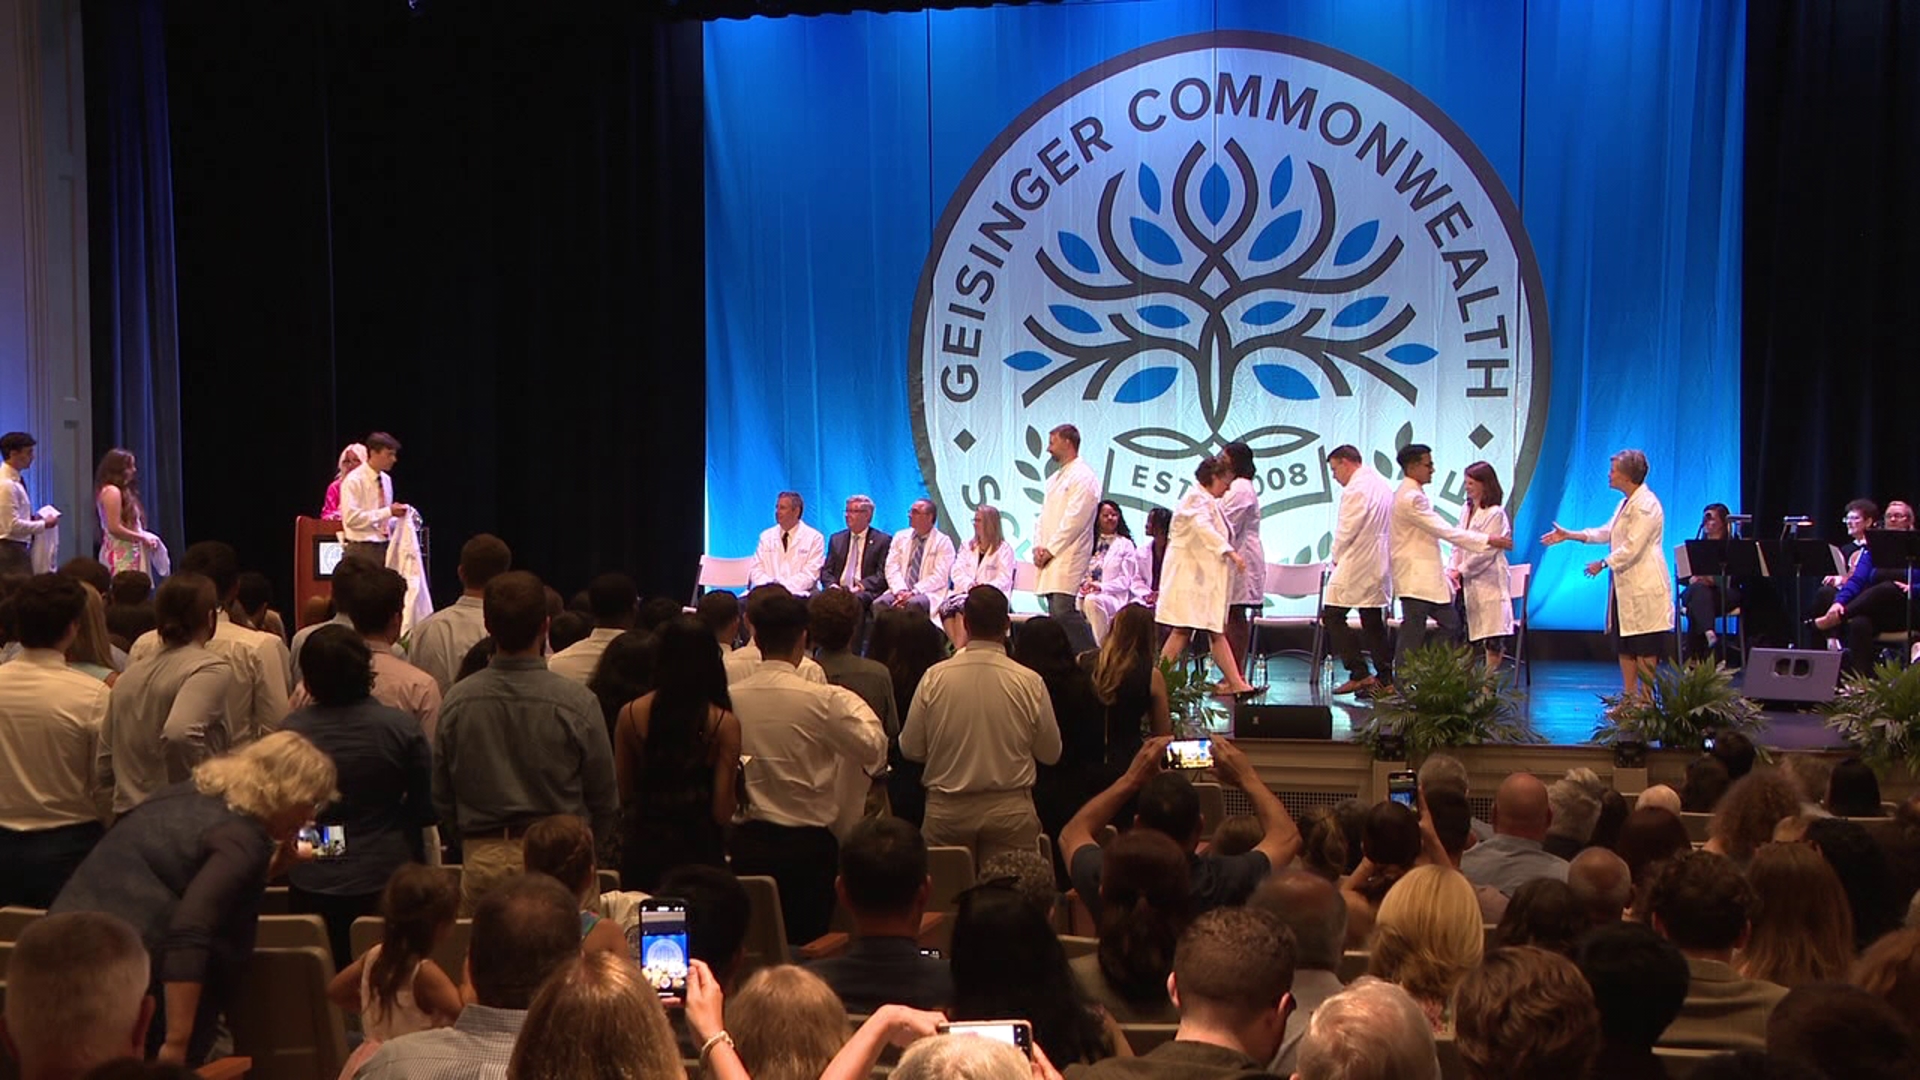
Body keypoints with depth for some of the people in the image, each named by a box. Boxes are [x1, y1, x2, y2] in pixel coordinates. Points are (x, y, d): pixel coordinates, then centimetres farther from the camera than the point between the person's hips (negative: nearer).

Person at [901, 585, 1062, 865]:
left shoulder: (934, 678, -9)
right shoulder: (1030, 682, -10)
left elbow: (910, 749, -1)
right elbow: (1051, 754, 2)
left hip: (946, 811, 1)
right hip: (1011, 811, -1)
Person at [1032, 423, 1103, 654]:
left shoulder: (1084, 477, -7)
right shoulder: (1054, 479, 22)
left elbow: (1074, 520, -14)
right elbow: (1042, 516, 21)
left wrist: (1050, 550, -13)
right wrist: (1038, 547, 5)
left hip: (1068, 556, -9)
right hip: (1050, 557, 9)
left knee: (1063, 611, -18)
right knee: (1056, 613, 5)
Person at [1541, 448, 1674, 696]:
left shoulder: (1646, 505, -16)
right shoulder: (1626, 503, 16)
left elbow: (1632, 548, -20)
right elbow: (1606, 533, 22)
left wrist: (1603, 564, -12)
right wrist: (1568, 535, 18)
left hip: (1644, 588, -10)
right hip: (1626, 586, 10)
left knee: (1644, 649, -5)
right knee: (1624, 646, 10)